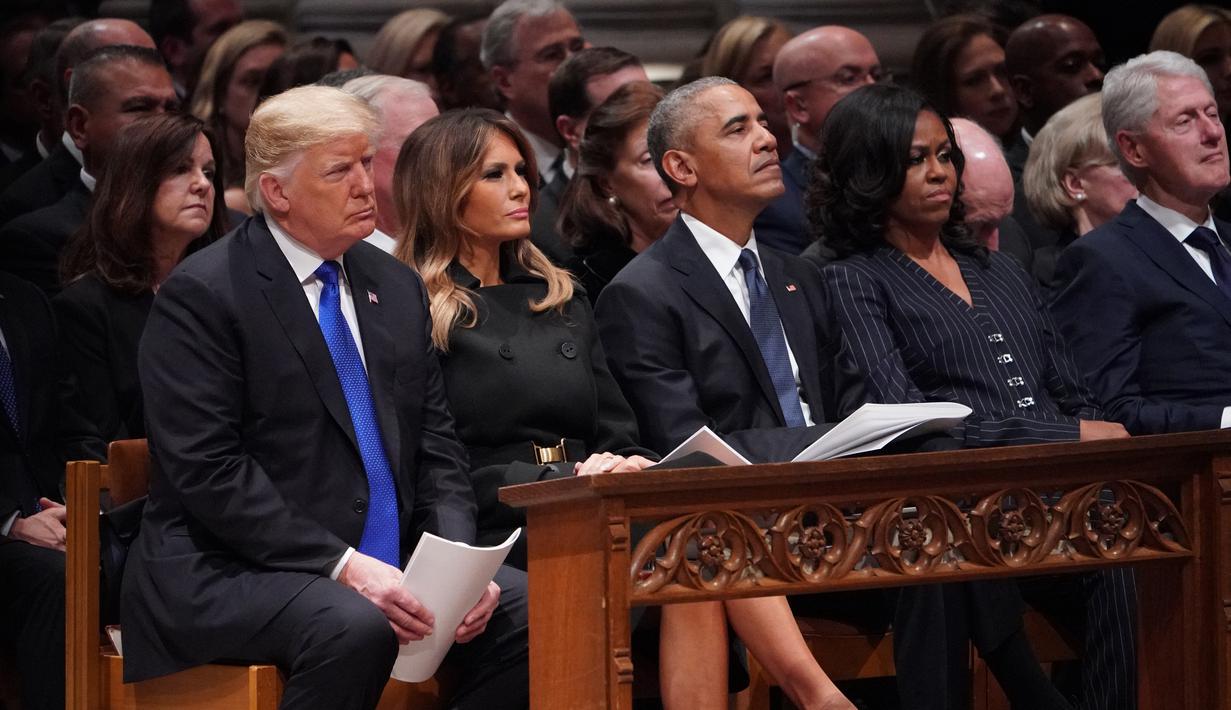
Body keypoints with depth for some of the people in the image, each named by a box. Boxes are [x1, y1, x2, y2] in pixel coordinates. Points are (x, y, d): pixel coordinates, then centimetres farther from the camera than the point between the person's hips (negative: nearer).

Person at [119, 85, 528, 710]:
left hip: (388, 567, 7)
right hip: (231, 575, -6)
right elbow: (209, 471, -15)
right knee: (354, 629, -36)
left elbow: (436, 448, 15)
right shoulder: (201, 295, -7)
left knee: (527, 610, -17)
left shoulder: (397, 287, 15)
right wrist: (342, 566, -22)